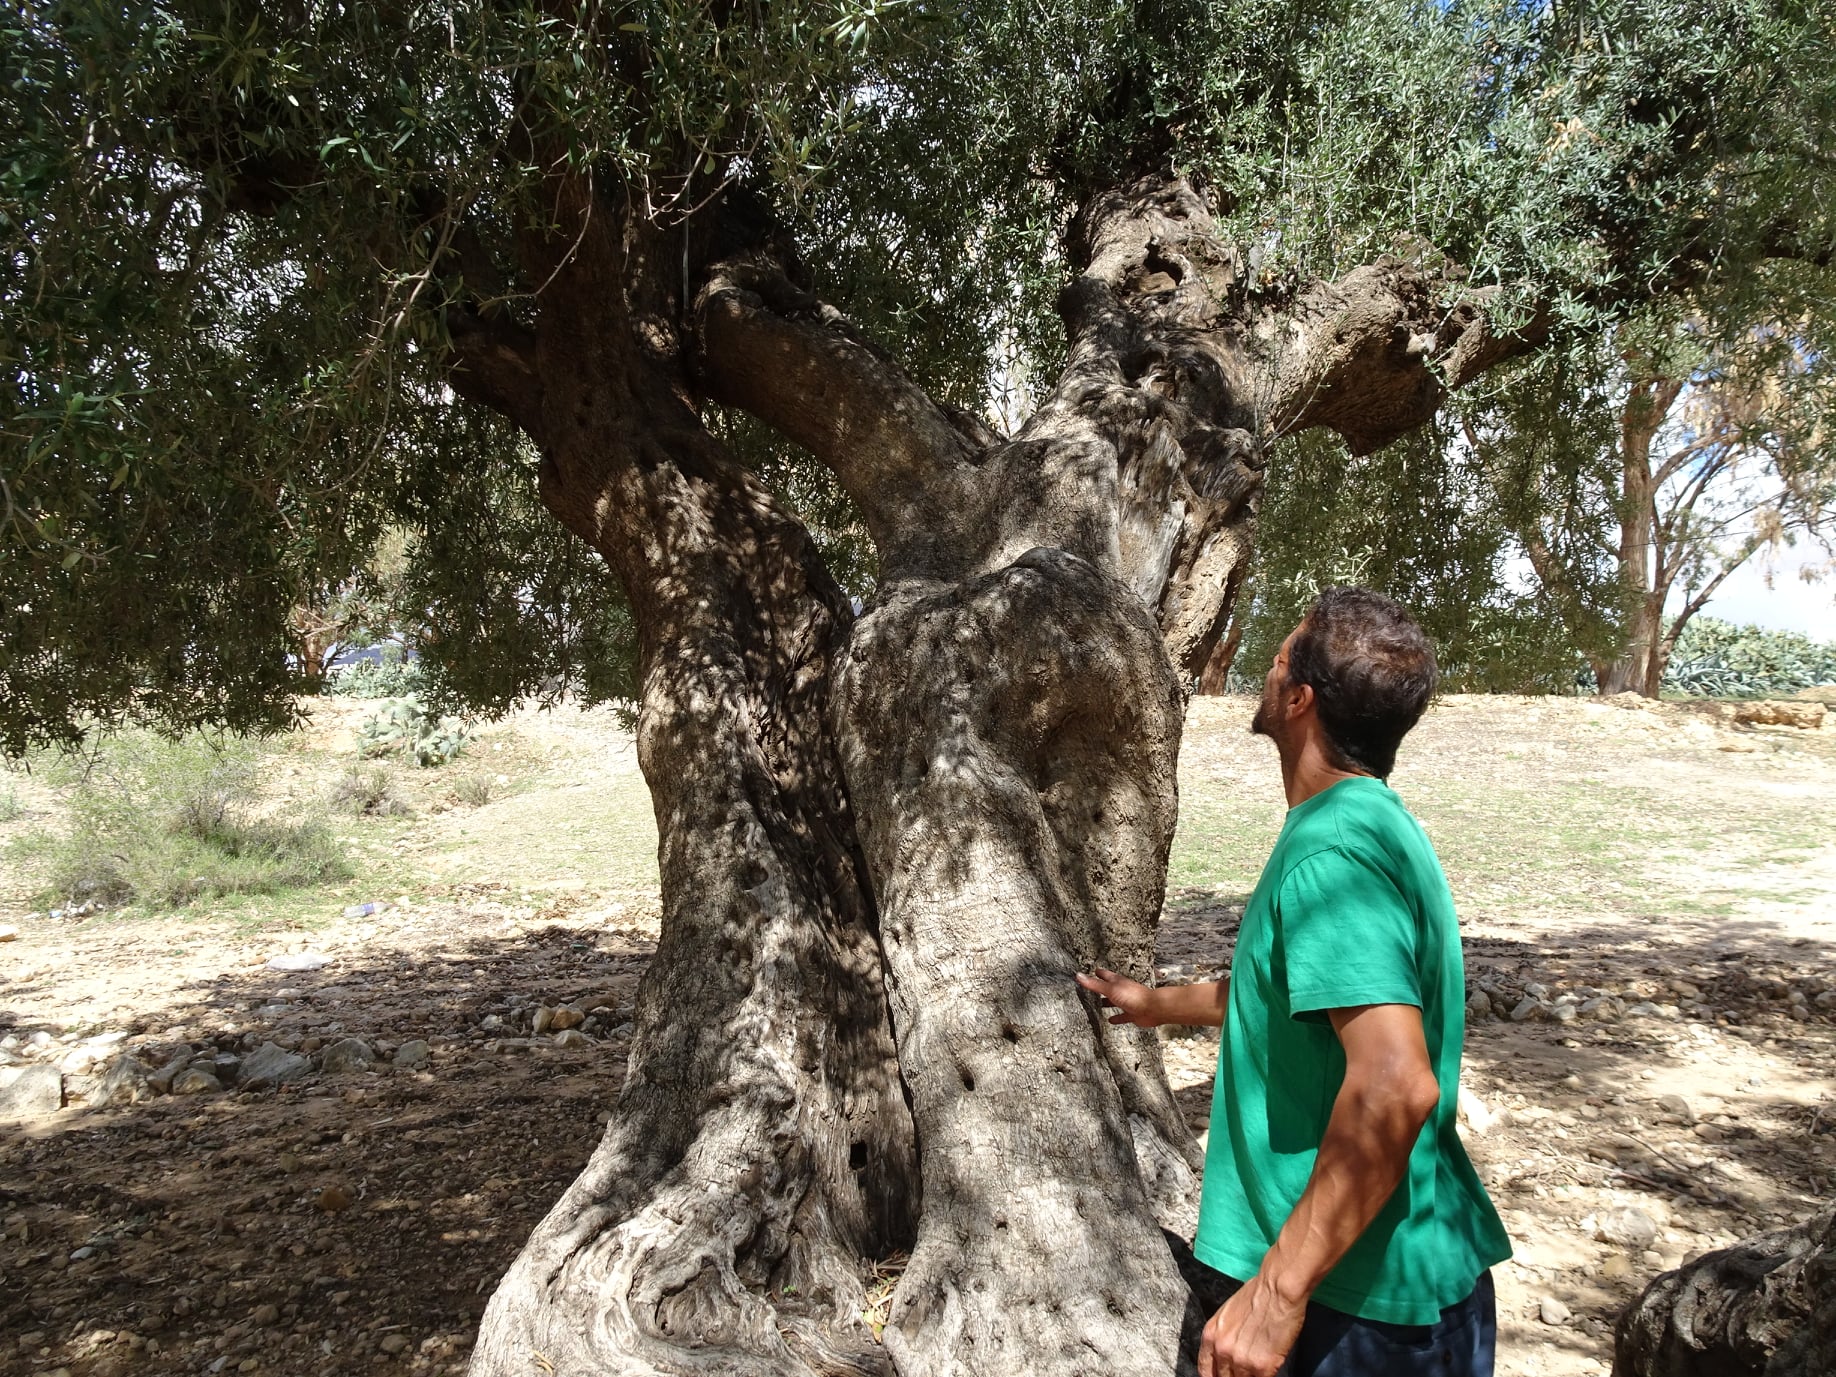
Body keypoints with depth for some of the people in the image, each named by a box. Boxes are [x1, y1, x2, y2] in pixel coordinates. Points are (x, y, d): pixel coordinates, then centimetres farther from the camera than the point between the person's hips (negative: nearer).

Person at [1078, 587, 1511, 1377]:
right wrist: (1158, 1004, 37)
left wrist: (1278, 1290, -29)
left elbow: (1395, 1084, -35)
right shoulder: (1370, 823, 8)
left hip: (1371, 1302, -9)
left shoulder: (1331, 853, -25)